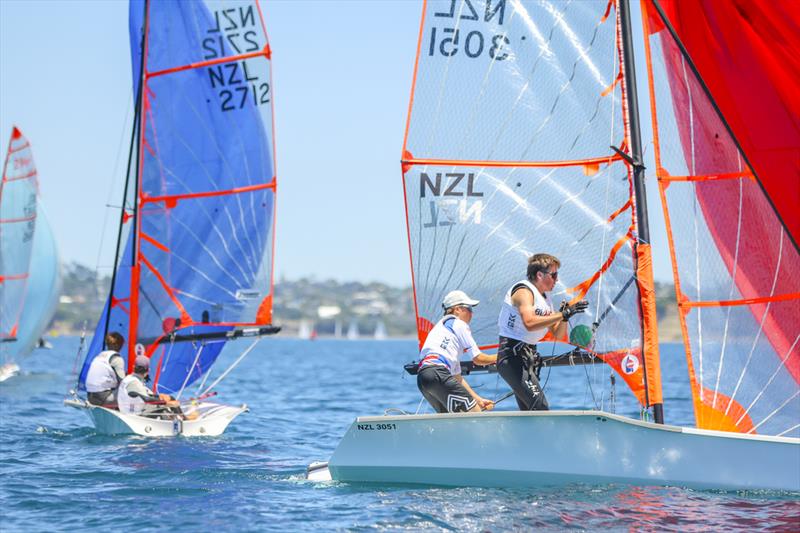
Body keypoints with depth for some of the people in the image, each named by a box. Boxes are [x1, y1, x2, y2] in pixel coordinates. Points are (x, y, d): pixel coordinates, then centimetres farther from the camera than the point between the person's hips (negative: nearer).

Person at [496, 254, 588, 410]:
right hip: (513, 355, -10)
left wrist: (564, 316, -3)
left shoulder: (545, 298, 16)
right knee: (540, 408, -21)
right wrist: (563, 314, -28)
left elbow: (557, 334, 17)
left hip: (529, 355, 10)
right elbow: (530, 323, -31)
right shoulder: (524, 291, -12)